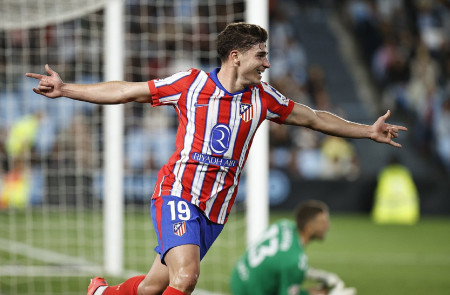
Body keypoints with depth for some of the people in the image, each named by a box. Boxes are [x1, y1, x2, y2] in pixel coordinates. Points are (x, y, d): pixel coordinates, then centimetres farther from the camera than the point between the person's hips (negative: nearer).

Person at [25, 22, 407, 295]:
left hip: (217, 208, 4)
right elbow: (126, 91, 2)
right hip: (178, 193, -4)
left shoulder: (262, 97, 6)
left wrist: (368, 131, 15)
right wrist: (64, 89, -2)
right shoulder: (191, 83, -4)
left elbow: (314, 118, 17)